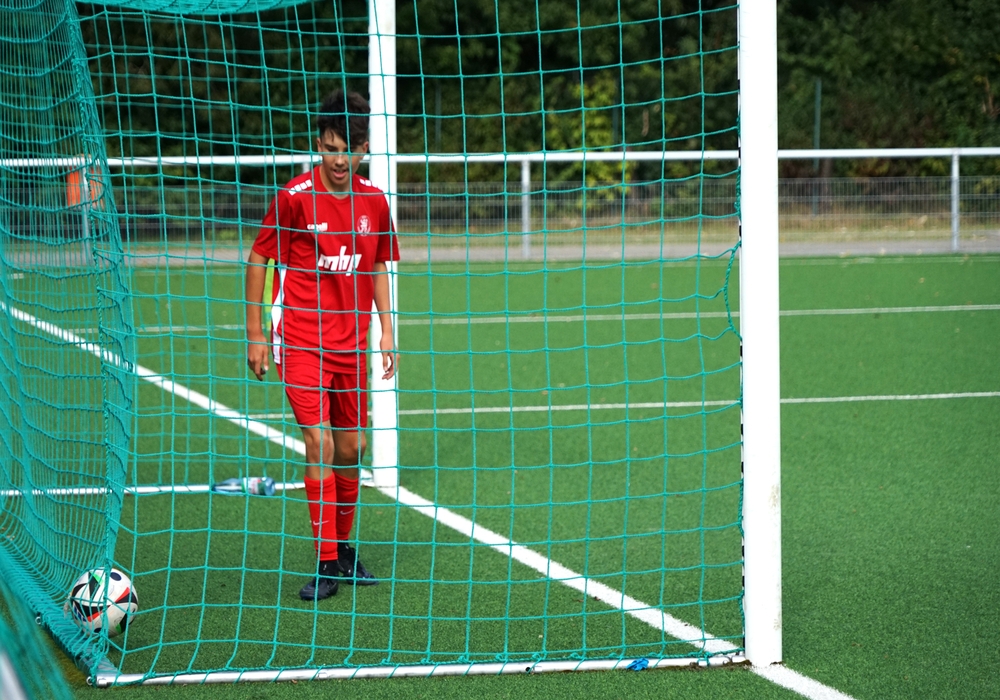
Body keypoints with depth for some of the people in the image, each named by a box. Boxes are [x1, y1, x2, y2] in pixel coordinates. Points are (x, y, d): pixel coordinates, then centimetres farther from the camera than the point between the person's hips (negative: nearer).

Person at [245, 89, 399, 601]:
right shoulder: (295, 197, -10)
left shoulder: (373, 201, 3)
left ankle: (343, 548, 26)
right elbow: (258, 260, -1)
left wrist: (386, 329, 10)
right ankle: (327, 563, -8)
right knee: (319, 445, -13)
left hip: (352, 344, 4)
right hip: (300, 342, -4)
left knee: (351, 449, 9)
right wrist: (255, 335, -3)